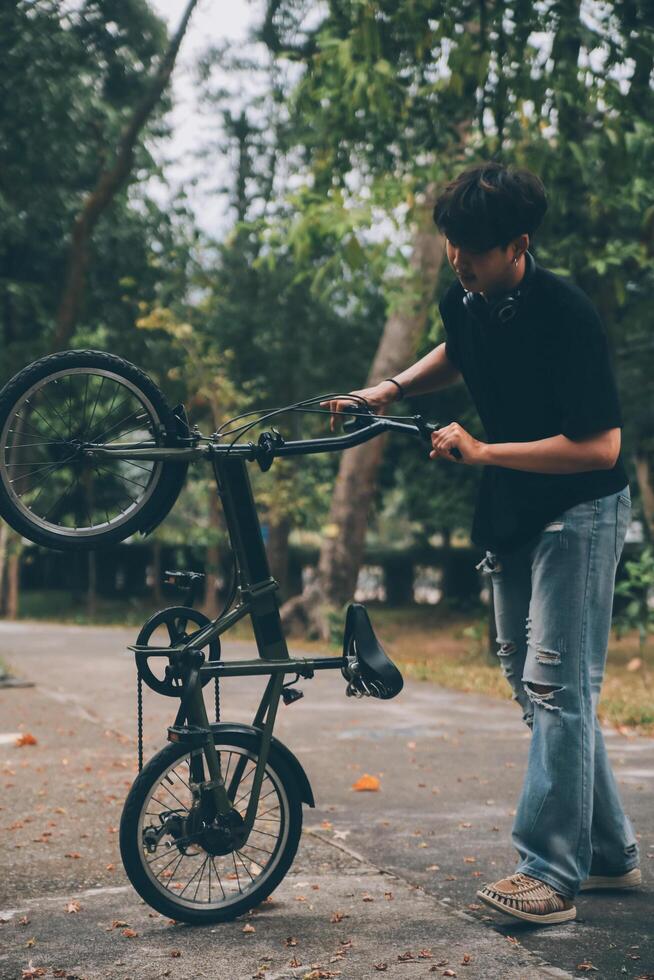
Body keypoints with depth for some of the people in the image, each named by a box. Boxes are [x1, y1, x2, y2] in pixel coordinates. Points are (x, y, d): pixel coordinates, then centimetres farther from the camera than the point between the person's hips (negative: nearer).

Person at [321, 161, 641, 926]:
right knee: (529, 682, 12)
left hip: (579, 512, -8)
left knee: (557, 686, -11)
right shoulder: (463, 302, -1)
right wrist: (392, 388, 7)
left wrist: (482, 453, -25)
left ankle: (549, 872, -4)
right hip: (511, 517, 9)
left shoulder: (564, 315, -24)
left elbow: (599, 446, -27)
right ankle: (609, 854, 23)